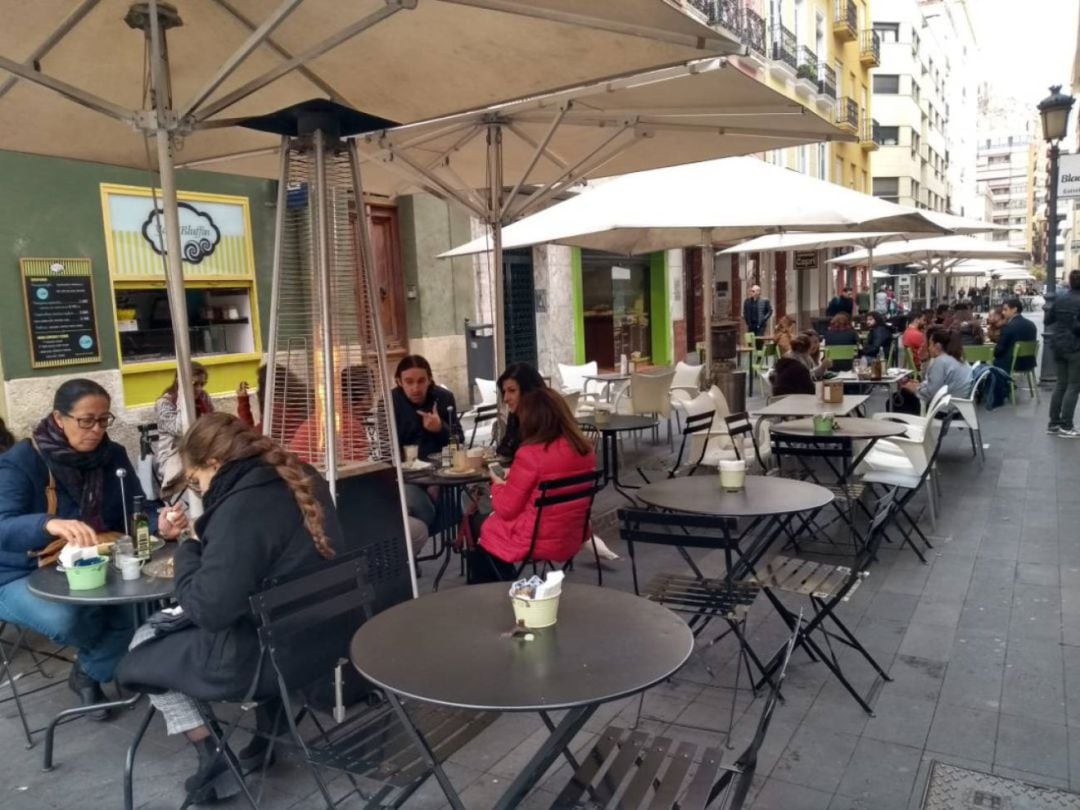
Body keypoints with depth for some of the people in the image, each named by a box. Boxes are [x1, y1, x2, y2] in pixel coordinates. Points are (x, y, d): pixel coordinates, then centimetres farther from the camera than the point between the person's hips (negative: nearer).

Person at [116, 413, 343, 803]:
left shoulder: (240, 508, -25)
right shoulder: (304, 481, 3)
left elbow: (206, 610, -23)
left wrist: (186, 553, -7)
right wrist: (203, 553, 13)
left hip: (274, 657, -9)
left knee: (143, 646, 14)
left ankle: (214, 760, 14)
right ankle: (271, 724, 26)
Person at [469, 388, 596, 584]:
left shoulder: (530, 454, -23)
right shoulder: (585, 449, -3)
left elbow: (505, 509, -13)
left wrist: (497, 485, 7)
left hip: (535, 543, -7)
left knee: (487, 530, 21)